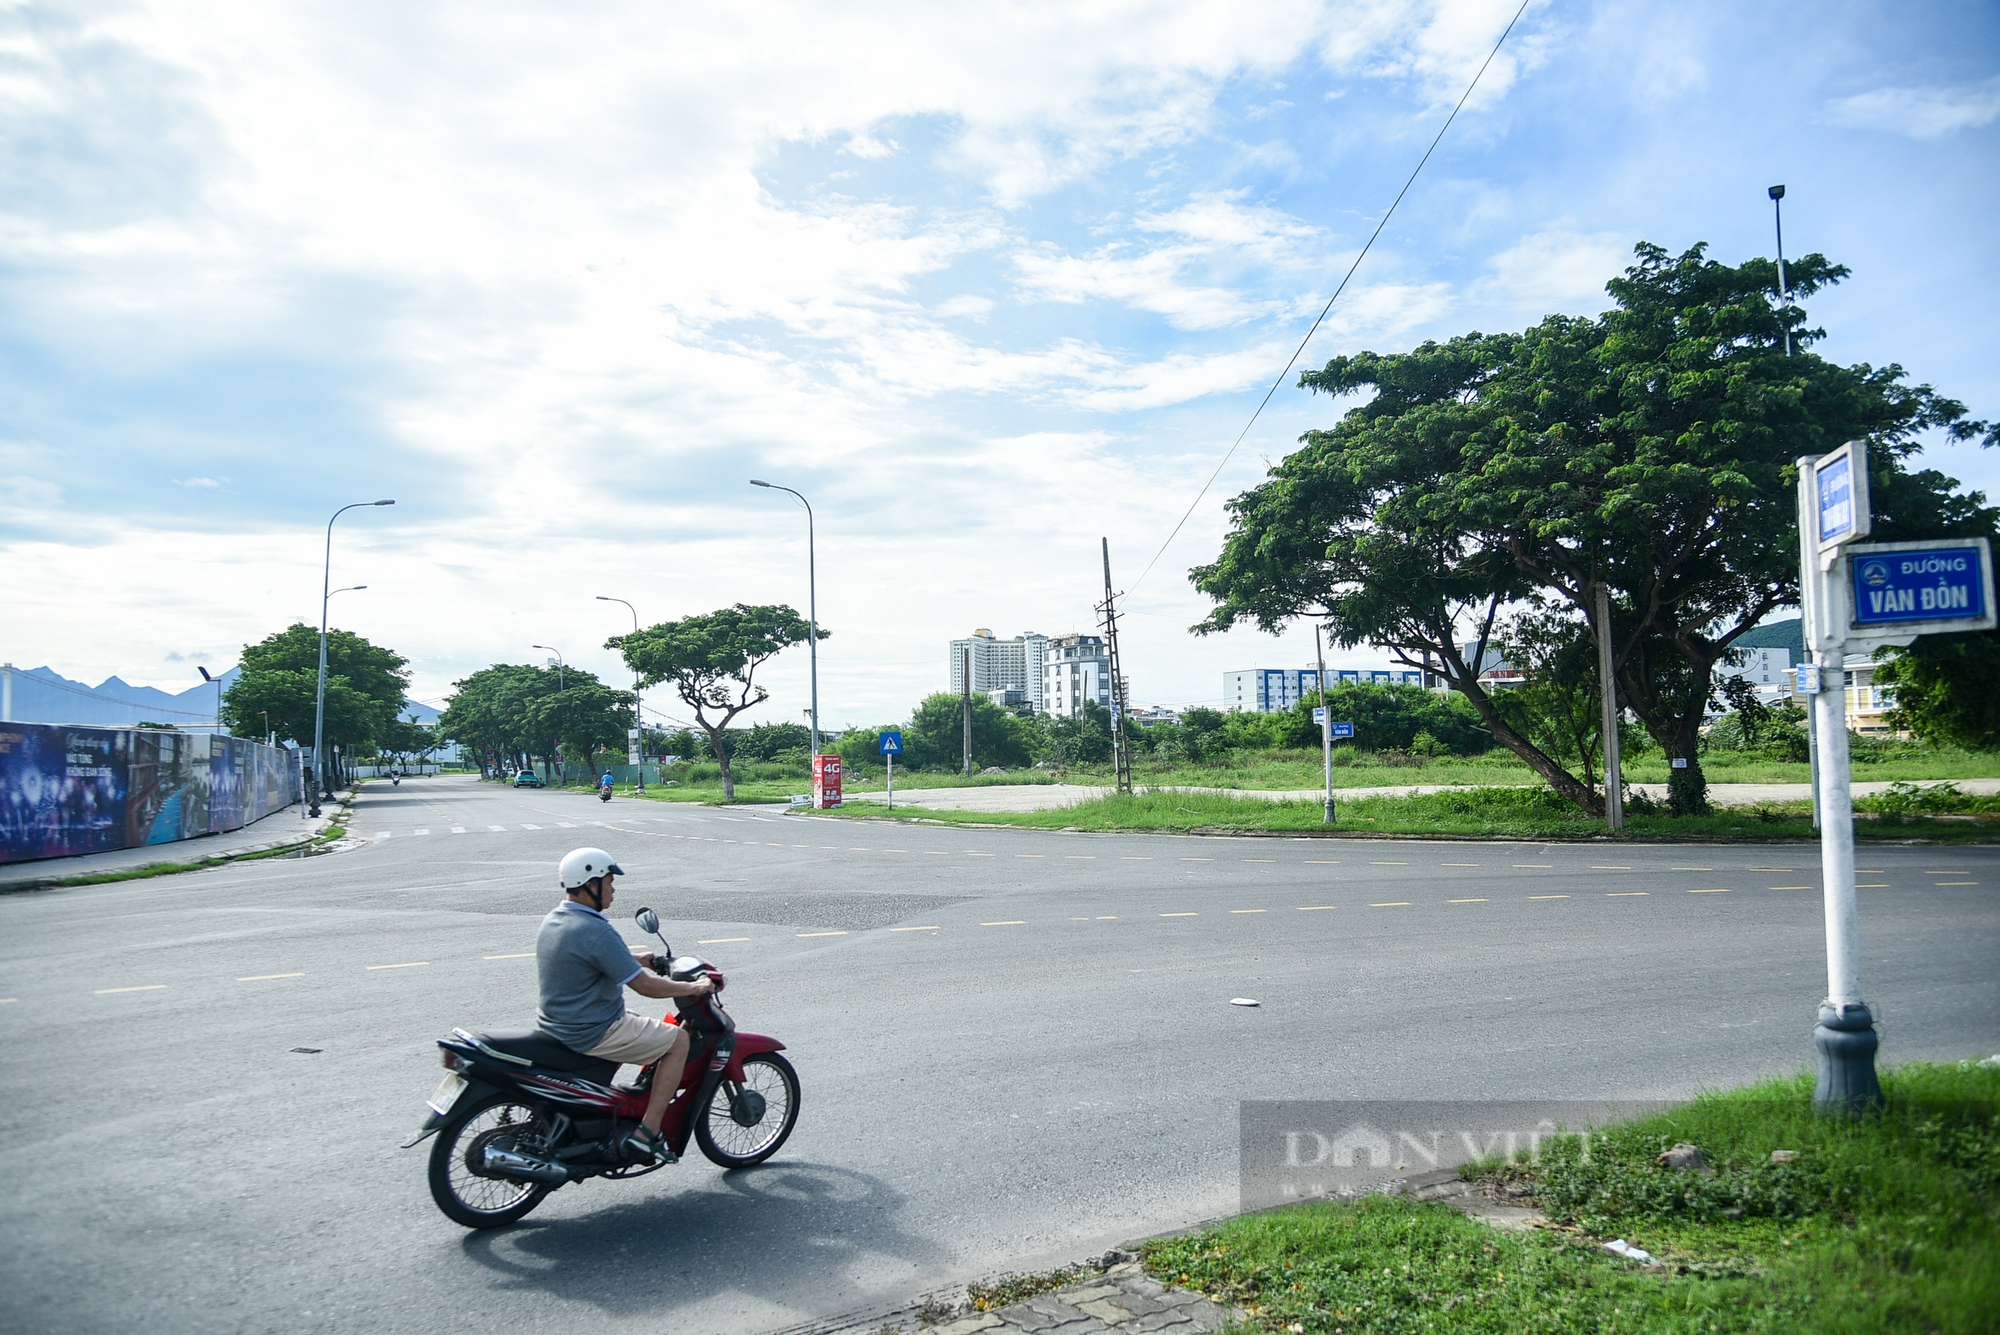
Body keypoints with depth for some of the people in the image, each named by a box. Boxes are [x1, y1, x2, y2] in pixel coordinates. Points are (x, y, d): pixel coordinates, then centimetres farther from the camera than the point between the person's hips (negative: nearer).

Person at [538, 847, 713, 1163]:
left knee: (644, 1025, 31)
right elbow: (644, 986, -23)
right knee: (678, 1040, -2)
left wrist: (636, 957, 21)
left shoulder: (553, 920, 5)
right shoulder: (595, 930, -25)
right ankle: (646, 1132, -3)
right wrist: (693, 987, -10)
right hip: (591, 1034, -10)